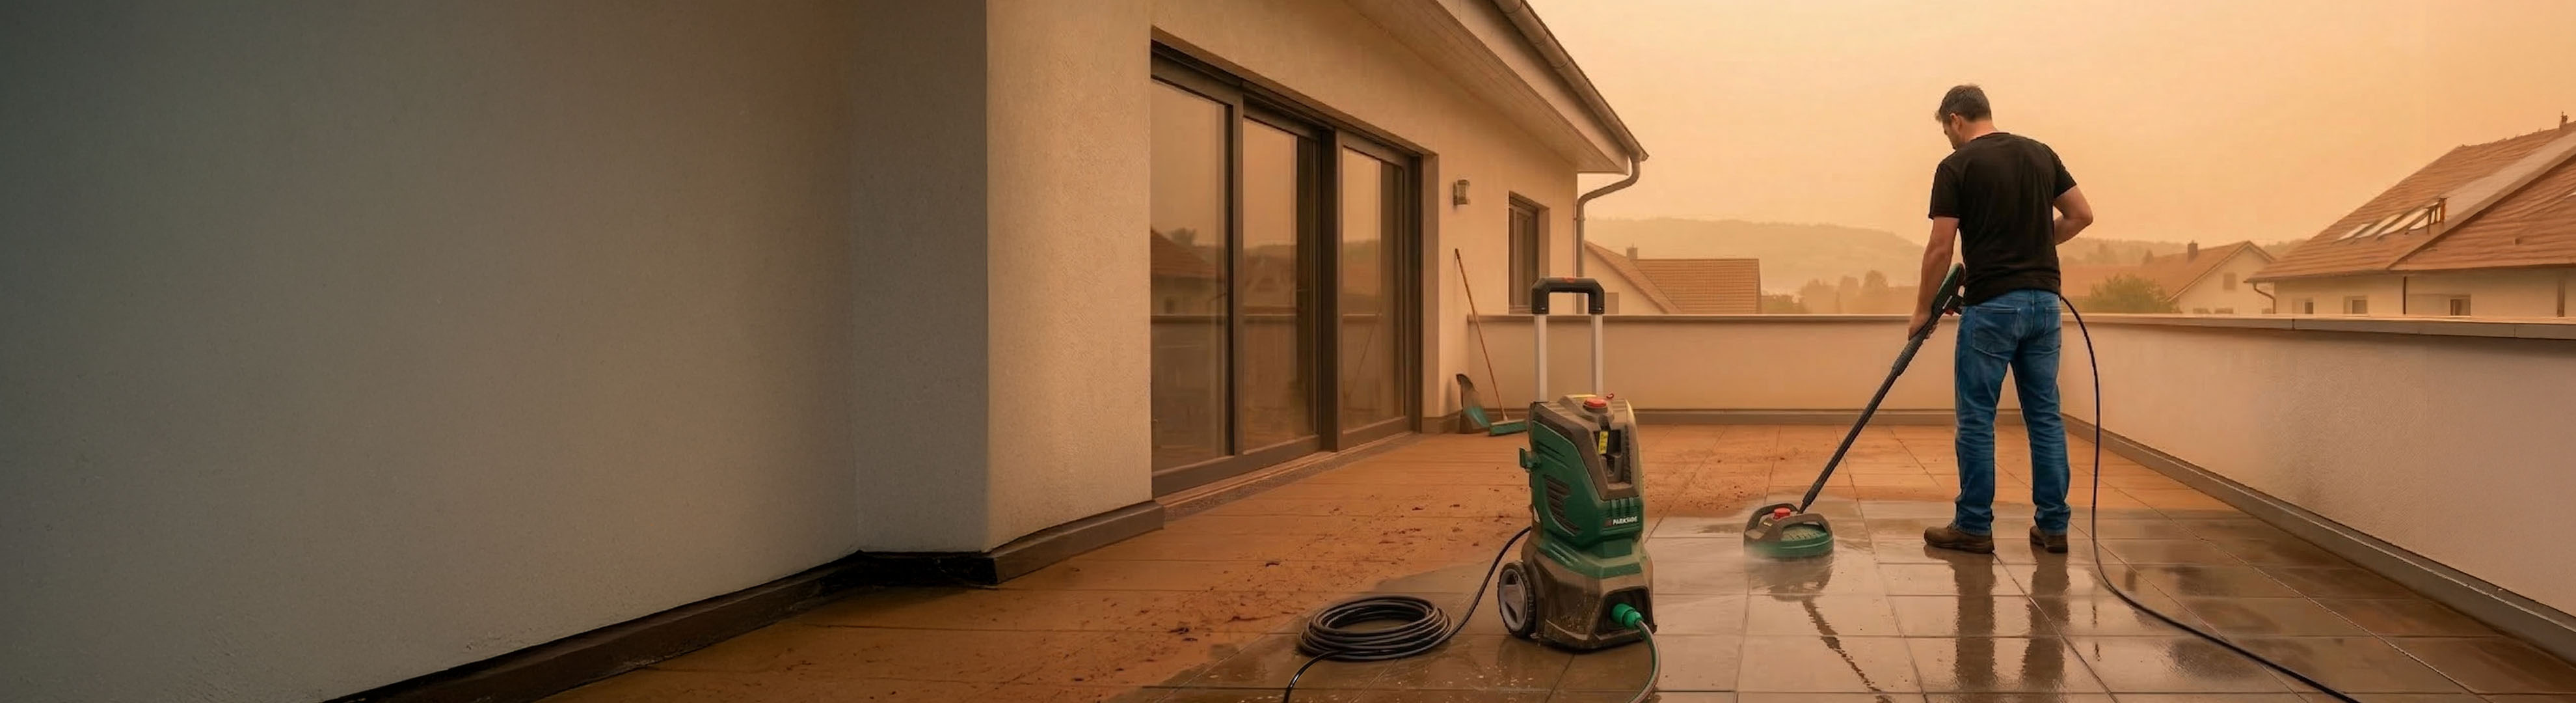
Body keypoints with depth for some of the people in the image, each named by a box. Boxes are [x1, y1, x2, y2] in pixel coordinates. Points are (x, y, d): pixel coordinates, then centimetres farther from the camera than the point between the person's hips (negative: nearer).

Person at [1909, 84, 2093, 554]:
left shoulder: (1957, 167, -7)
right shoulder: (2041, 154, 11)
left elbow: (1940, 248, -9)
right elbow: (2082, 215, 11)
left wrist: (1924, 308, 1)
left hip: (1992, 304, -6)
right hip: (2043, 299, 6)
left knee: (1977, 419, 2)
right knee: (2045, 415, 10)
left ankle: (1974, 527, 6)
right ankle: (2053, 525, 12)